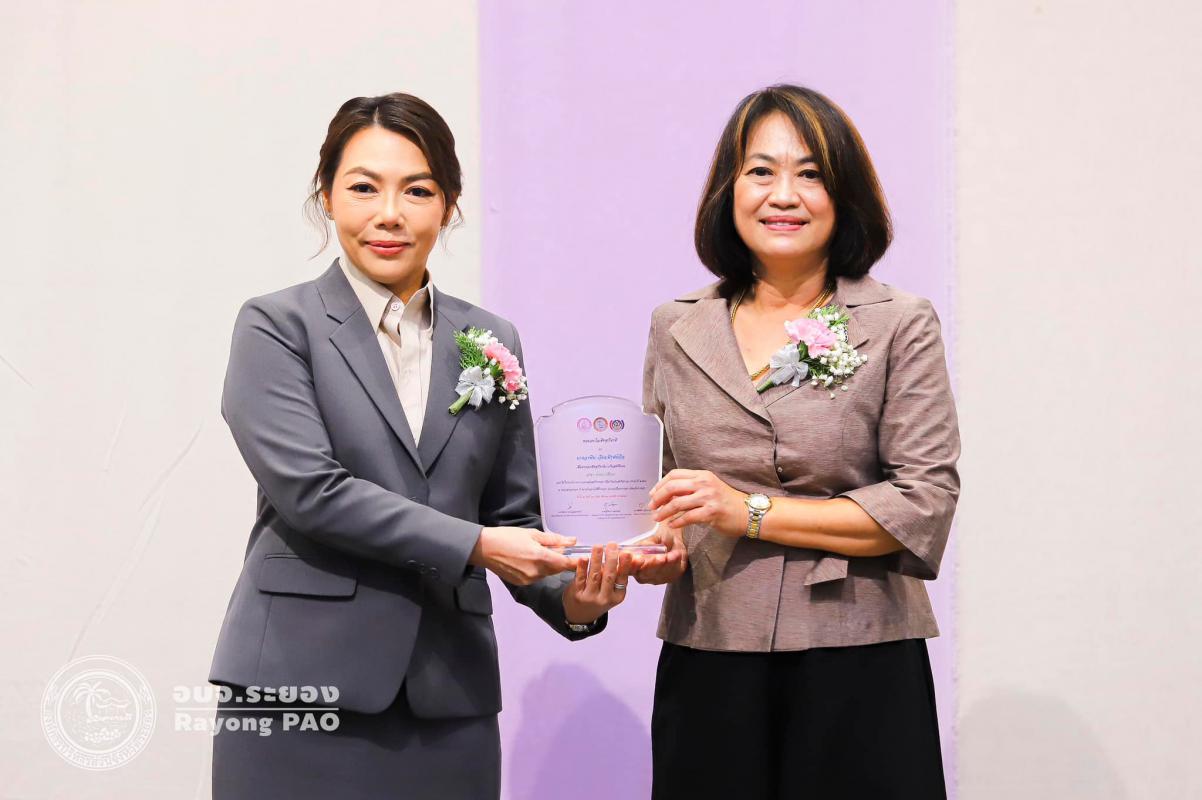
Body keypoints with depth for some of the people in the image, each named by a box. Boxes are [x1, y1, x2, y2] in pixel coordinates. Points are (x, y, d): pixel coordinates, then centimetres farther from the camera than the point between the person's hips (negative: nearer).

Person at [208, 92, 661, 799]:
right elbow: (309, 490, -12)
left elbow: (513, 514, 13)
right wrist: (471, 546, -16)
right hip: (303, 686, -3)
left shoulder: (491, 341, 12)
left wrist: (570, 596, -6)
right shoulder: (278, 327, 0)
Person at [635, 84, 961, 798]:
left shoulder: (902, 327, -1)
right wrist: (656, 543, -3)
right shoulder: (677, 330, 10)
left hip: (858, 670, -2)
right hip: (707, 670, 3)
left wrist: (751, 512, -14)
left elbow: (926, 503, -8)